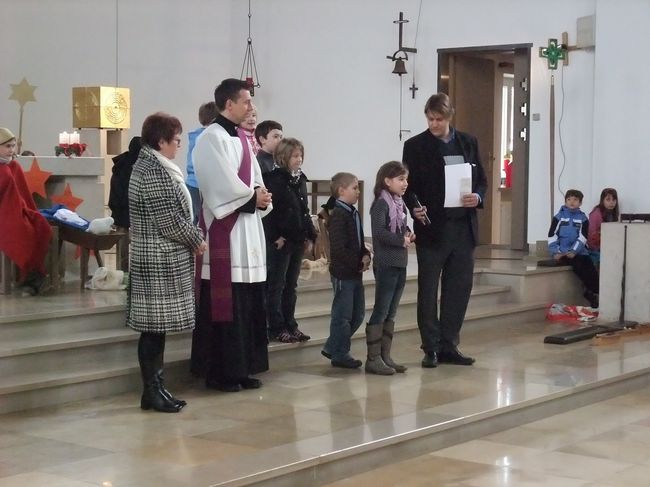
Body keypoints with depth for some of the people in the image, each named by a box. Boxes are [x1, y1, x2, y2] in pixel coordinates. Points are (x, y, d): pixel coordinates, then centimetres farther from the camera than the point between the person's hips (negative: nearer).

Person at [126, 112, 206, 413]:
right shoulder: (156, 172, -17)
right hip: (160, 261, -10)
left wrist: (193, 236, 9)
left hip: (156, 258, 10)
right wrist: (197, 239, -5)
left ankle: (154, 388, 17)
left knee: (155, 327, 12)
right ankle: (152, 391, 2)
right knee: (155, 327, -4)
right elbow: (170, 221, -19)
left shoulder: (147, 165, 15)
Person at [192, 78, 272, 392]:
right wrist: (253, 196, -7)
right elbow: (224, 183, -18)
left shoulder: (242, 139, 17)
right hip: (224, 229, -9)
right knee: (225, 304, -6)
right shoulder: (212, 138, -10)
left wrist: (261, 197, -5)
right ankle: (219, 371, 1)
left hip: (248, 229, 9)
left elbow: (254, 177, 15)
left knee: (249, 303, 9)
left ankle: (242, 368, 16)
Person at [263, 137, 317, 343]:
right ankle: (276, 329, 4)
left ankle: (290, 326, 20)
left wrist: (310, 235, 13)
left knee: (291, 285, 13)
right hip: (280, 241, -8)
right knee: (276, 285, 0)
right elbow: (269, 210, -17)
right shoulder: (274, 179, -11)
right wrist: (275, 236, -19)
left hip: (298, 240, 8)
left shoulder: (300, 179, 13)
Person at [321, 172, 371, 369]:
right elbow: (339, 249, -22)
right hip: (343, 272, -10)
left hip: (355, 272, 10)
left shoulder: (353, 214, 13)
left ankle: (332, 347, 25)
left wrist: (365, 256, 1)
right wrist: (358, 264, -16)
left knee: (358, 314, 15)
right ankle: (340, 354, 10)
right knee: (343, 315, 0)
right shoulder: (338, 215, -16)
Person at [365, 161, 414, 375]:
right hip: (386, 264, -9)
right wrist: (401, 241, -18)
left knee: (391, 314, 12)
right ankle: (373, 358, 1)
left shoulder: (399, 204, 13)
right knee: (380, 311, -4)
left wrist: (409, 234, 4)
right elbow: (379, 231, -25)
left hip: (400, 265, 9)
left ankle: (385, 356, 19)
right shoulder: (381, 203, -12)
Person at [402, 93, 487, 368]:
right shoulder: (415, 146, -1)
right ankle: (431, 349, 10)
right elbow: (408, 186, -2)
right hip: (432, 229, -3)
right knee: (428, 291, 2)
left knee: (459, 289, 7)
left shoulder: (468, 143, 9)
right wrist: (415, 207, -21)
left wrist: (478, 197, -8)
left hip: (463, 228, 3)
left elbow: (481, 180, 13)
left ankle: (449, 346, 18)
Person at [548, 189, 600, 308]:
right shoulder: (559, 217, 9)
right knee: (578, 264, -26)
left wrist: (574, 251, -14)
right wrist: (555, 252, -10)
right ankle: (591, 291, -20)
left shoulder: (582, 218, 11)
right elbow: (552, 236, 3)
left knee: (590, 267, -22)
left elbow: (582, 237, 0)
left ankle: (594, 291, -14)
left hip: (578, 252, 2)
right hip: (563, 252, -2)